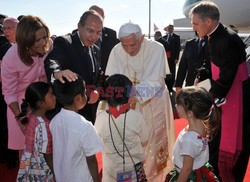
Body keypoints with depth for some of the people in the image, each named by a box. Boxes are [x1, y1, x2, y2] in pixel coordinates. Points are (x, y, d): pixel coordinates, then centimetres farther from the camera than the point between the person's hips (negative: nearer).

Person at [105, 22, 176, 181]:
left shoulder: (156, 48, -20)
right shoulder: (116, 51, -12)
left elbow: (156, 82, -25)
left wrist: (135, 91, -40)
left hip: (153, 103, -2)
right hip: (128, 103, 2)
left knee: (153, 143, 11)